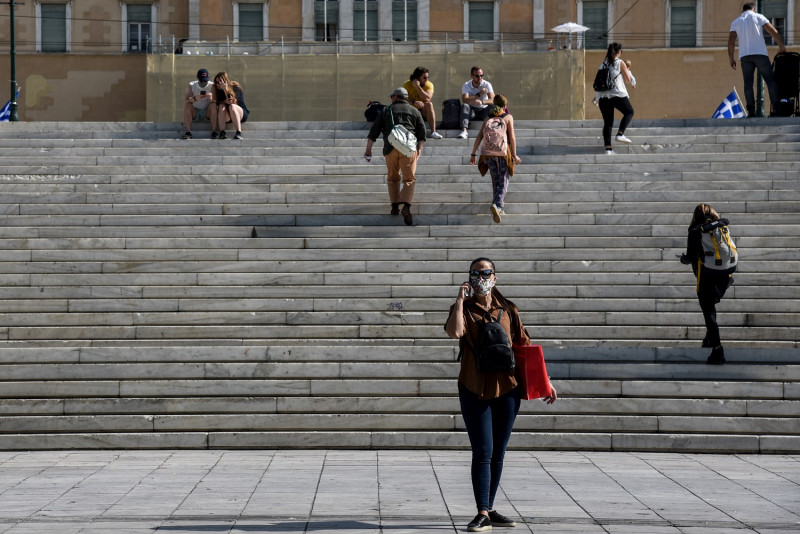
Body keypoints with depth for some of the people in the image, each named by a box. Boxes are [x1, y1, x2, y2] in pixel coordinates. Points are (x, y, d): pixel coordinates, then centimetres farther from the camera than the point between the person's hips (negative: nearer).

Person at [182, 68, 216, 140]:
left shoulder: (212, 86, -6)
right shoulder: (191, 85, -3)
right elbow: (185, 101, -15)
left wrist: (212, 98, -41)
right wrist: (194, 99, -36)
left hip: (208, 113, -1)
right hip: (194, 114, 1)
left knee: (213, 105, -28)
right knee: (187, 105, -26)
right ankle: (188, 132, -31)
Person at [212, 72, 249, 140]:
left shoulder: (235, 87, -9)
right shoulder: (219, 90, 3)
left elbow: (232, 102, -21)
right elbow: (218, 103, -6)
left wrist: (225, 89, -30)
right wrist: (225, 101, -27)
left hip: (241, 113, -3)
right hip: (226, 117, 3)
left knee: (232, 106, -34)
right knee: (221, 106, -27)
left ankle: (239, 133, -46)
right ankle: (222, 133, -41)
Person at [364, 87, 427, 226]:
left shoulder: (386, 110, 15)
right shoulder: (414, 111, 16)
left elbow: (374, 130, 10)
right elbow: (422, 132, 8)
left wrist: (368, 149, 11)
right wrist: (419, 148, 14)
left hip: (390, 148, 1)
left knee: (393, 178, 18)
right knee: (409, 178, -4)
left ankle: (395, 206, 13)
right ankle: (406, 206, -24)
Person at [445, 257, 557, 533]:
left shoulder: (508, 310, 8)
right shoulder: (464, 308, 3)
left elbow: (525, 347, 11)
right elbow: (455, 332, -21)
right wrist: (460, 298, -12)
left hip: (507, 388, 3)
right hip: (474, 389, -2)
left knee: (498, 453, 8)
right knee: (482, 453, -8)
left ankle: (490, 508, 18)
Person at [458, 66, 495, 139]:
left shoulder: (487, 84, -9)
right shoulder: (466, 85, -8)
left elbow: (492, 100, -22)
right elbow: (464, 100, -24)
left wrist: (482, 102, -43)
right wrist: (479, 94, -32)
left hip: (484, 111, 0)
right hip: (472, 112, 0)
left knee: (492, 106, -29)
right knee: (464, 105, -30)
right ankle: (464, 131, -44)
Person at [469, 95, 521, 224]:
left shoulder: (488, 118, 14)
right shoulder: (508, 117, 6)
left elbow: (479, 136, 7)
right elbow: (512, 137, -2)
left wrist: (473, 154, 8)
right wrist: (514, 155, 1)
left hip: (487, 153, 3)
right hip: (502, 152, -3)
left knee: (496, 181, 19)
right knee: (503, 182, 0)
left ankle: (499, 207, 25)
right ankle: (497, 205, -22)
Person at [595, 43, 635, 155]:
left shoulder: (603, 64, 12)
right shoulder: (620, 63, -3)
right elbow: (628, 80, 2)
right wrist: (627, 70, 19)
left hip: (603, 97, 5)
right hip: (618, 95, -5)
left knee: (608, 122, 7)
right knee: (629, 112, 19)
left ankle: (608, 148, 1)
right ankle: (620, 134, 1)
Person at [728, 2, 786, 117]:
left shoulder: (735, 22, 14)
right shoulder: (758, 17, 7)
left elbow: (731, 42, 6)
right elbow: (774, 32, 3)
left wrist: (731, 59, 12)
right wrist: (781, 47, 12)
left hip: (744, 56, 2)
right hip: (760, 53, -2)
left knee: (748, 84, -1)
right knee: (770, 80, 3)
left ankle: (751, 111, -10)